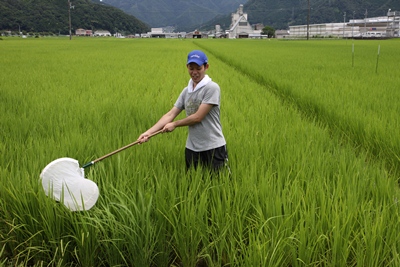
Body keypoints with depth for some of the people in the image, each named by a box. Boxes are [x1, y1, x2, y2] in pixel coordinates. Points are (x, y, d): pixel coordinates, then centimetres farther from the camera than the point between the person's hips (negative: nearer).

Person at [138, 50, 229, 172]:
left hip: (214, 148, -6)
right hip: (192, 148, 6)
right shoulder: (186, 91, 8)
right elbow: (170, 114, 4)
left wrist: (174, 124, -3)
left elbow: (198, 117, -16)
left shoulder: (212, 88, -12)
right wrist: (149, 132, -7)